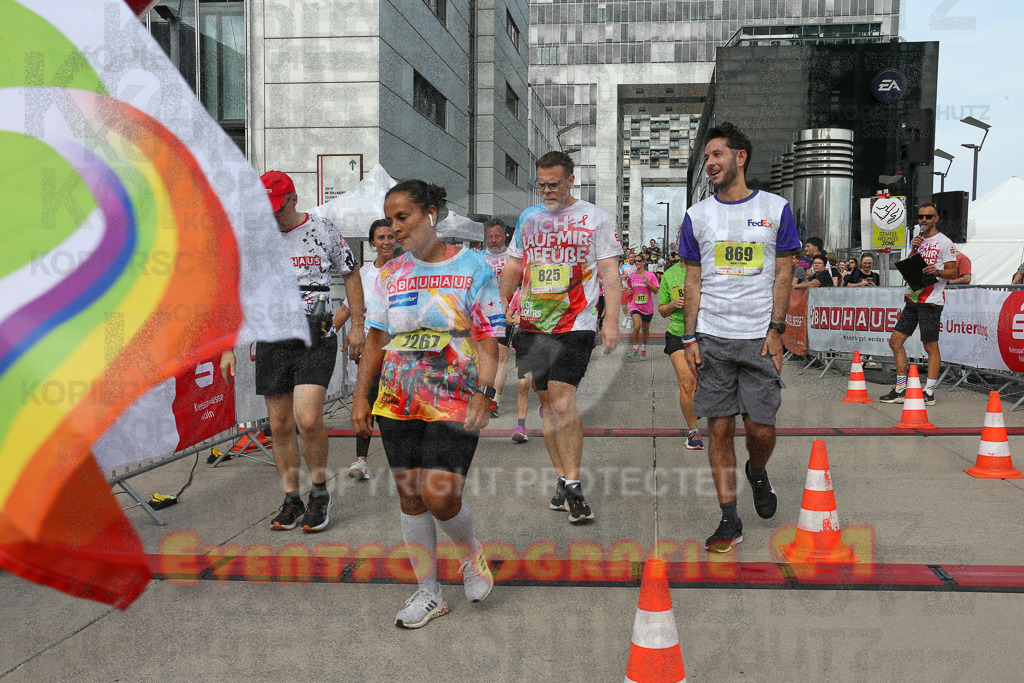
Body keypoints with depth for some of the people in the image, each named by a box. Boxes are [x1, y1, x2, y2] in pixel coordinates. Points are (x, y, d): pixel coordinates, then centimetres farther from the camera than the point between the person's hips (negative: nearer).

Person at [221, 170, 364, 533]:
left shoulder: (323, 229, 2)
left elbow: (351, 274, 12)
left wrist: (357, 326, 7)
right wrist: (228, 349, 3)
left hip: (316, 341, -3)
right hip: (271, 342, 3)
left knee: (307, 418, -16)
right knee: (280, 426, 6)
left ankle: (320, 492, 5)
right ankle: (291, 501, 19)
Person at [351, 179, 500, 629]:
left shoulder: (473, 267, -2)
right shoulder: (390, 274, 9)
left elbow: (488, 340, -4)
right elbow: (376, 341, 13)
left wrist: (483, 394, -14)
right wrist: (360, 397, 8)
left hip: (454, 402, -4)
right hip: (397, 402, 4)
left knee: (440, 496, -13)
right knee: (409, 495, 7)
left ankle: (470, 550, 21)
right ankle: (428, 592, 23)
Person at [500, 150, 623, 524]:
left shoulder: (596, 217, 3)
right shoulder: (528, 217, 15)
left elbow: (609, 272, 0)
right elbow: (513, 267, 21)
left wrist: (612, 320, -9)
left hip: (575, 324, -5)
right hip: (533, 324, 5)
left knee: (562, 399, -16)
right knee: (546, 400, 7)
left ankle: (573, 483, -7)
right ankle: (562, 479, 17)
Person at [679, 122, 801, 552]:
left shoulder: (775, 208, 4)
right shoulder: (697, 215, 8)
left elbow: (782, 275, 4)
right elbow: (694, 281, 9)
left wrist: (776, 330, -5)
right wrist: (690, 338, 2)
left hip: (759, 337, -1)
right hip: (712, 338, 1)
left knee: (761, 428, 0)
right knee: (719, 428, 1)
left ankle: (757, 473, 34)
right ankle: (730, 520, 10)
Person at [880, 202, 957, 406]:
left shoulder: (944, 242, -3)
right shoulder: (917, 241, 17)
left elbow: (953, 272, -6)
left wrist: (937, 271, -25)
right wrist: (914, 250, 0)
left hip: (931, 301, -7)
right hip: (912, 298, 7)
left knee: (931, 346, -4)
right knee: (895, 341, 4)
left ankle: (929, 393, 0)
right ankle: (901, 389, 11)